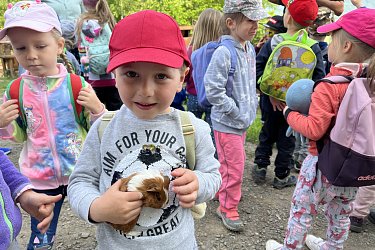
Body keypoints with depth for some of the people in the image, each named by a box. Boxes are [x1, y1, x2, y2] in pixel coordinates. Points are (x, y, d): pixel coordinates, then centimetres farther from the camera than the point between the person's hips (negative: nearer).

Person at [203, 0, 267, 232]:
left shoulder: (249, 48, 4)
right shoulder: (224, 52, -22)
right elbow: (214, 91, -24)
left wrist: (251, 106, 9)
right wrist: (238, 113, -17)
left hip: (242, 120, 8)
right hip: (227, 121, -8)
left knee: (231, 162, 22)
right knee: (235, 166, 2)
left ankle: (222, 190, 45)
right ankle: (228, 209, 22)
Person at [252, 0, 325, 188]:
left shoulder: (273, 42, -9)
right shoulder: (313, 47, -9)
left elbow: (258, 69, -14)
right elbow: (319, 77, -13)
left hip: (272, 101, 1)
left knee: (267, 134, 20)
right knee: (287, 139, 13)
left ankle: (260, 167, 24)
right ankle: (281, 177, 24)